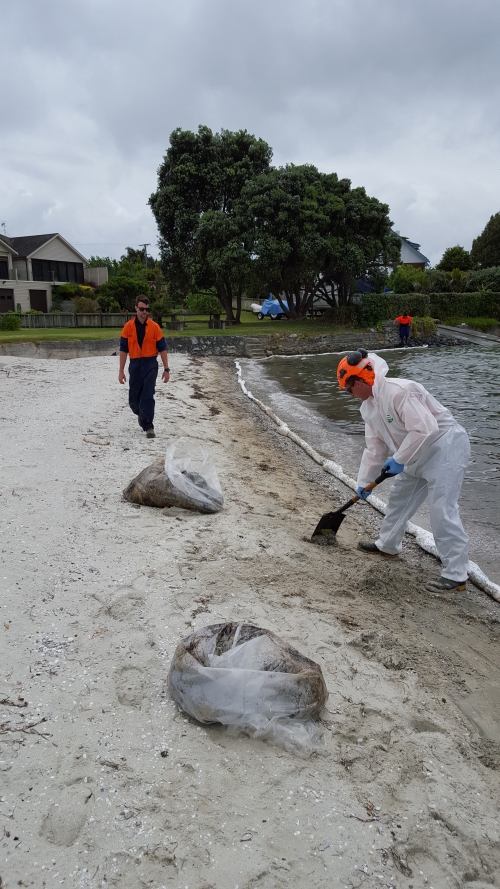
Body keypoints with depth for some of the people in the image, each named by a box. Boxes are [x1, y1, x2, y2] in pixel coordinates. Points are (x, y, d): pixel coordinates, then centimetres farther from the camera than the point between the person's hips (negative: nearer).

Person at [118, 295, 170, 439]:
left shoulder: (155, 327, -1)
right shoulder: (128, 327, 2)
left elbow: (162, 349, 1)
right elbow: (123, 349, 5)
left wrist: (166, 369, -2)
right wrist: (121, 371, 2)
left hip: (150, 364, -2)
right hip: (135, 365, 2)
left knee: (148, 396, -11)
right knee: (134, 398, 9)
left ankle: (148, 426, -5)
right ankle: (142, 414, 41)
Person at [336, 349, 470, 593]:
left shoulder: (398, 391, -28)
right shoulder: (370, 405, 4)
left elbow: (424, 430, -32)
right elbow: (375, 446, 10)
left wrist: (399, 460, -23)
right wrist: (364, 481, 9)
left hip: (445, 448, -10)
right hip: (419, 454, 10)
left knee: (442, 512, -12)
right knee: (399, 498, 20)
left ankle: (455, 575, -3)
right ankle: (387, 545, 40)